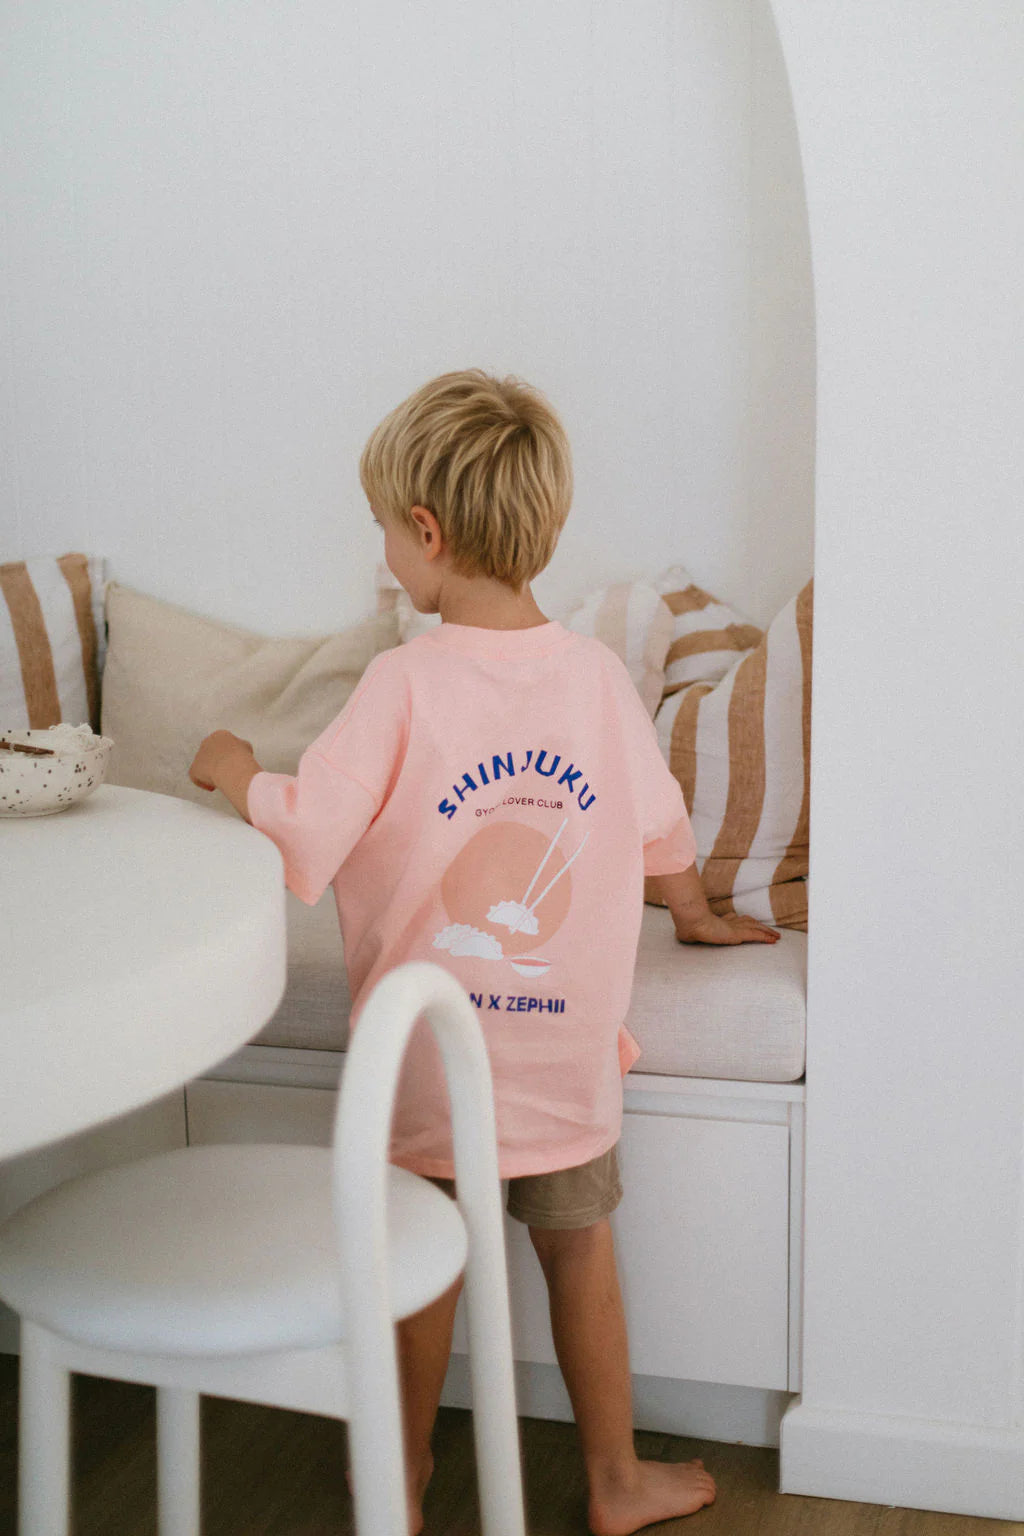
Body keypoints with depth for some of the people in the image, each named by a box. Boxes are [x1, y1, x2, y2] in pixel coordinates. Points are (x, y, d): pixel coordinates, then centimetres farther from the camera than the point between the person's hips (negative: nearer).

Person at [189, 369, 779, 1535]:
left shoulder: (404, 683, -17)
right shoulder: (597, 673, -3)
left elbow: (303, 840, -20)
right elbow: (662, 831, 10)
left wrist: (233, 772, 1)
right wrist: (695, 914, 30)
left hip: (429, 1054, -2)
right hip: (570, 1049, 3)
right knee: (579, 1253, 18)